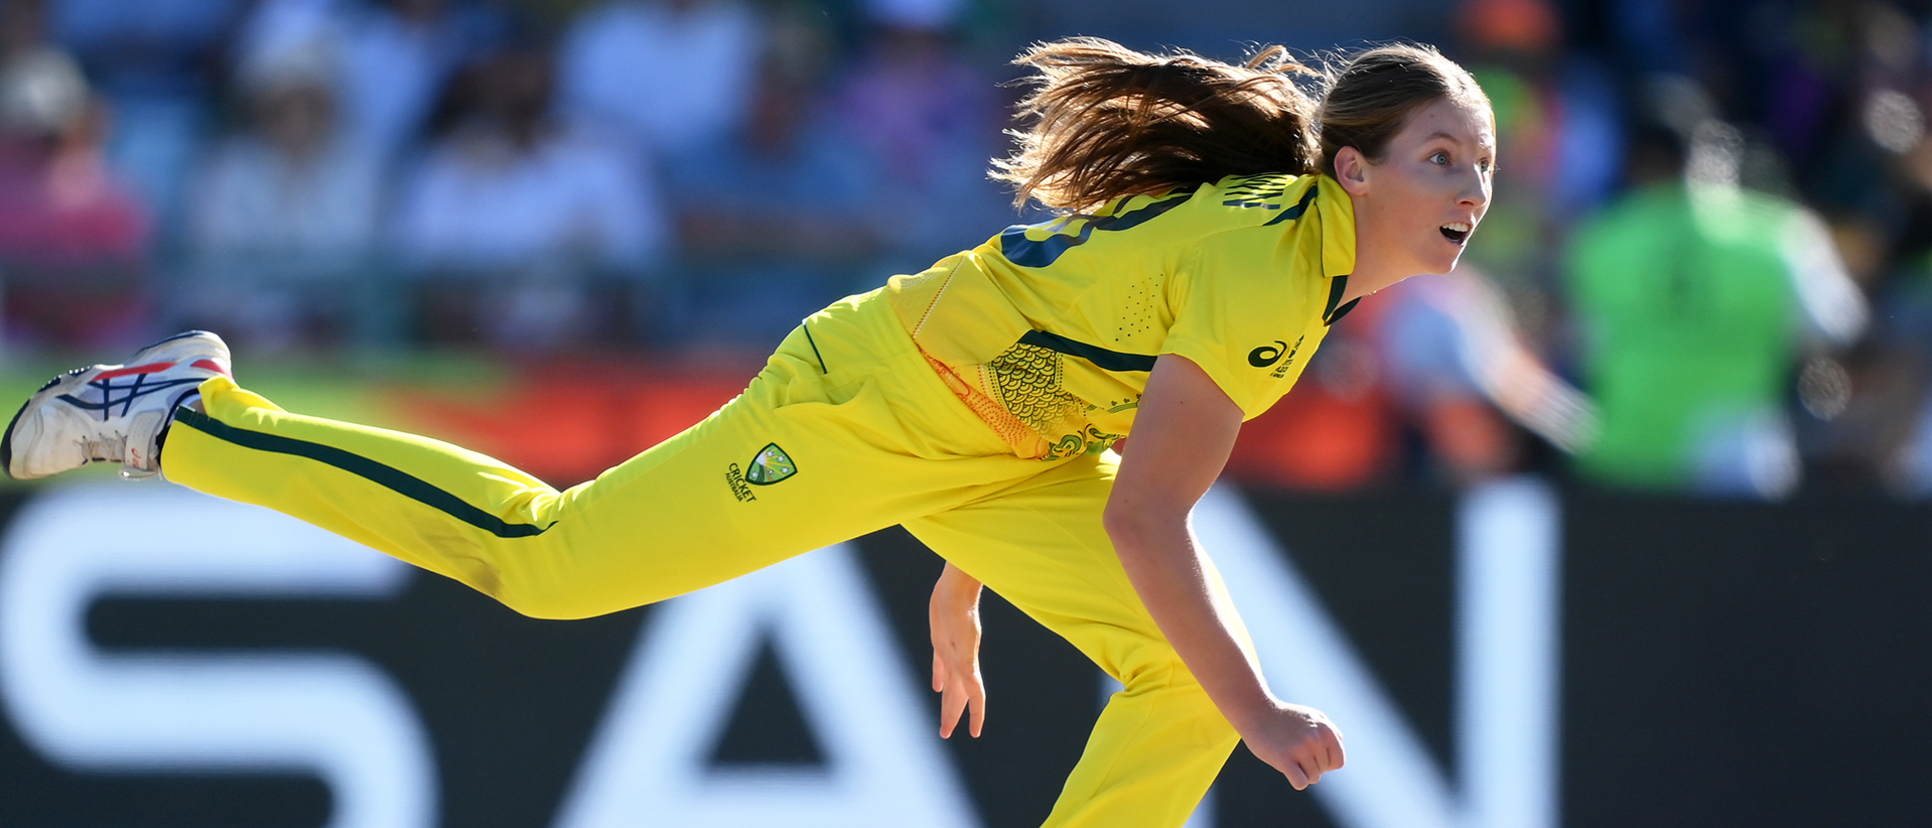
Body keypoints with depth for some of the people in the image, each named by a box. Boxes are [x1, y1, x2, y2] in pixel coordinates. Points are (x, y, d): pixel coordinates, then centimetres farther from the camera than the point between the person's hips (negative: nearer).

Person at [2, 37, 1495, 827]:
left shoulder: (1293, 222, 4)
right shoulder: (1265, 269, -27)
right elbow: (1141, 520, -27)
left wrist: (960, 591, 21)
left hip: (997, 453, 9)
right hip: (860, 404, -9)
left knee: (1195, 672, -6)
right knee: (536, 557, -2)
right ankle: (181, 417, 11)